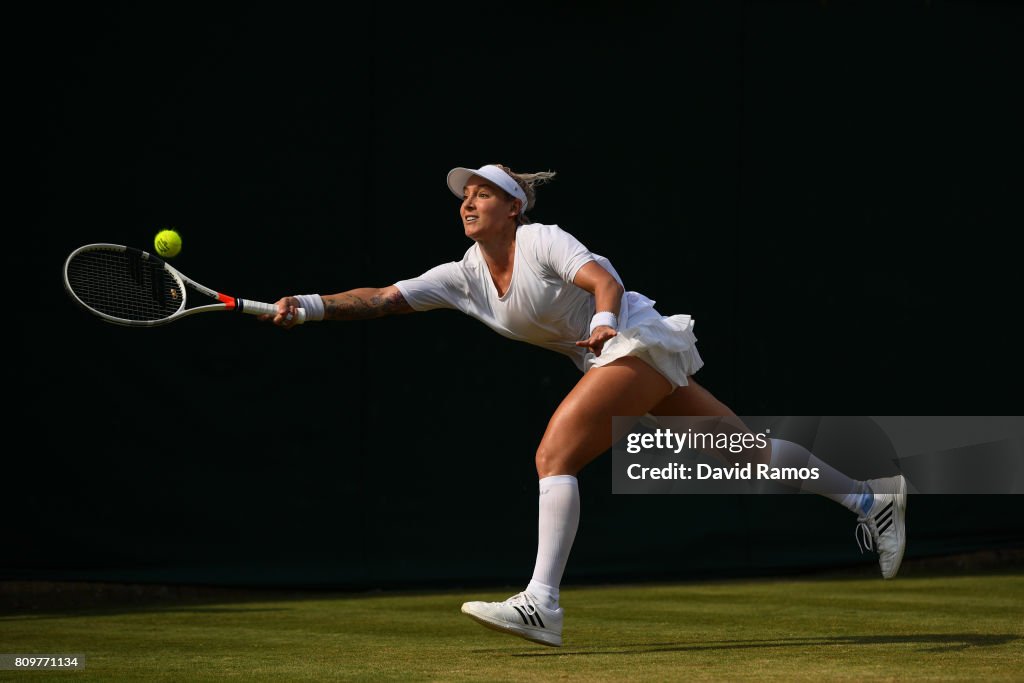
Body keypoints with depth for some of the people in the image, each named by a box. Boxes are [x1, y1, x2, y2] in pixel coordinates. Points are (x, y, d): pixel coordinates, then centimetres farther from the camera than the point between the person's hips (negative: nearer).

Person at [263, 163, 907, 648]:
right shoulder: (463, 276, 7)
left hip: (641, 341, -8)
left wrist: (605, 319, -48)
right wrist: (311, 306, -11)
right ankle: (870, 497, 25)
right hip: (611, 359, 8)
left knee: (554, 455, -21)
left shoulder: (542, 241, -14)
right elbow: (380, 299, 2)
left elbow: (604, 279, -28)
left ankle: (541, 603, -27)